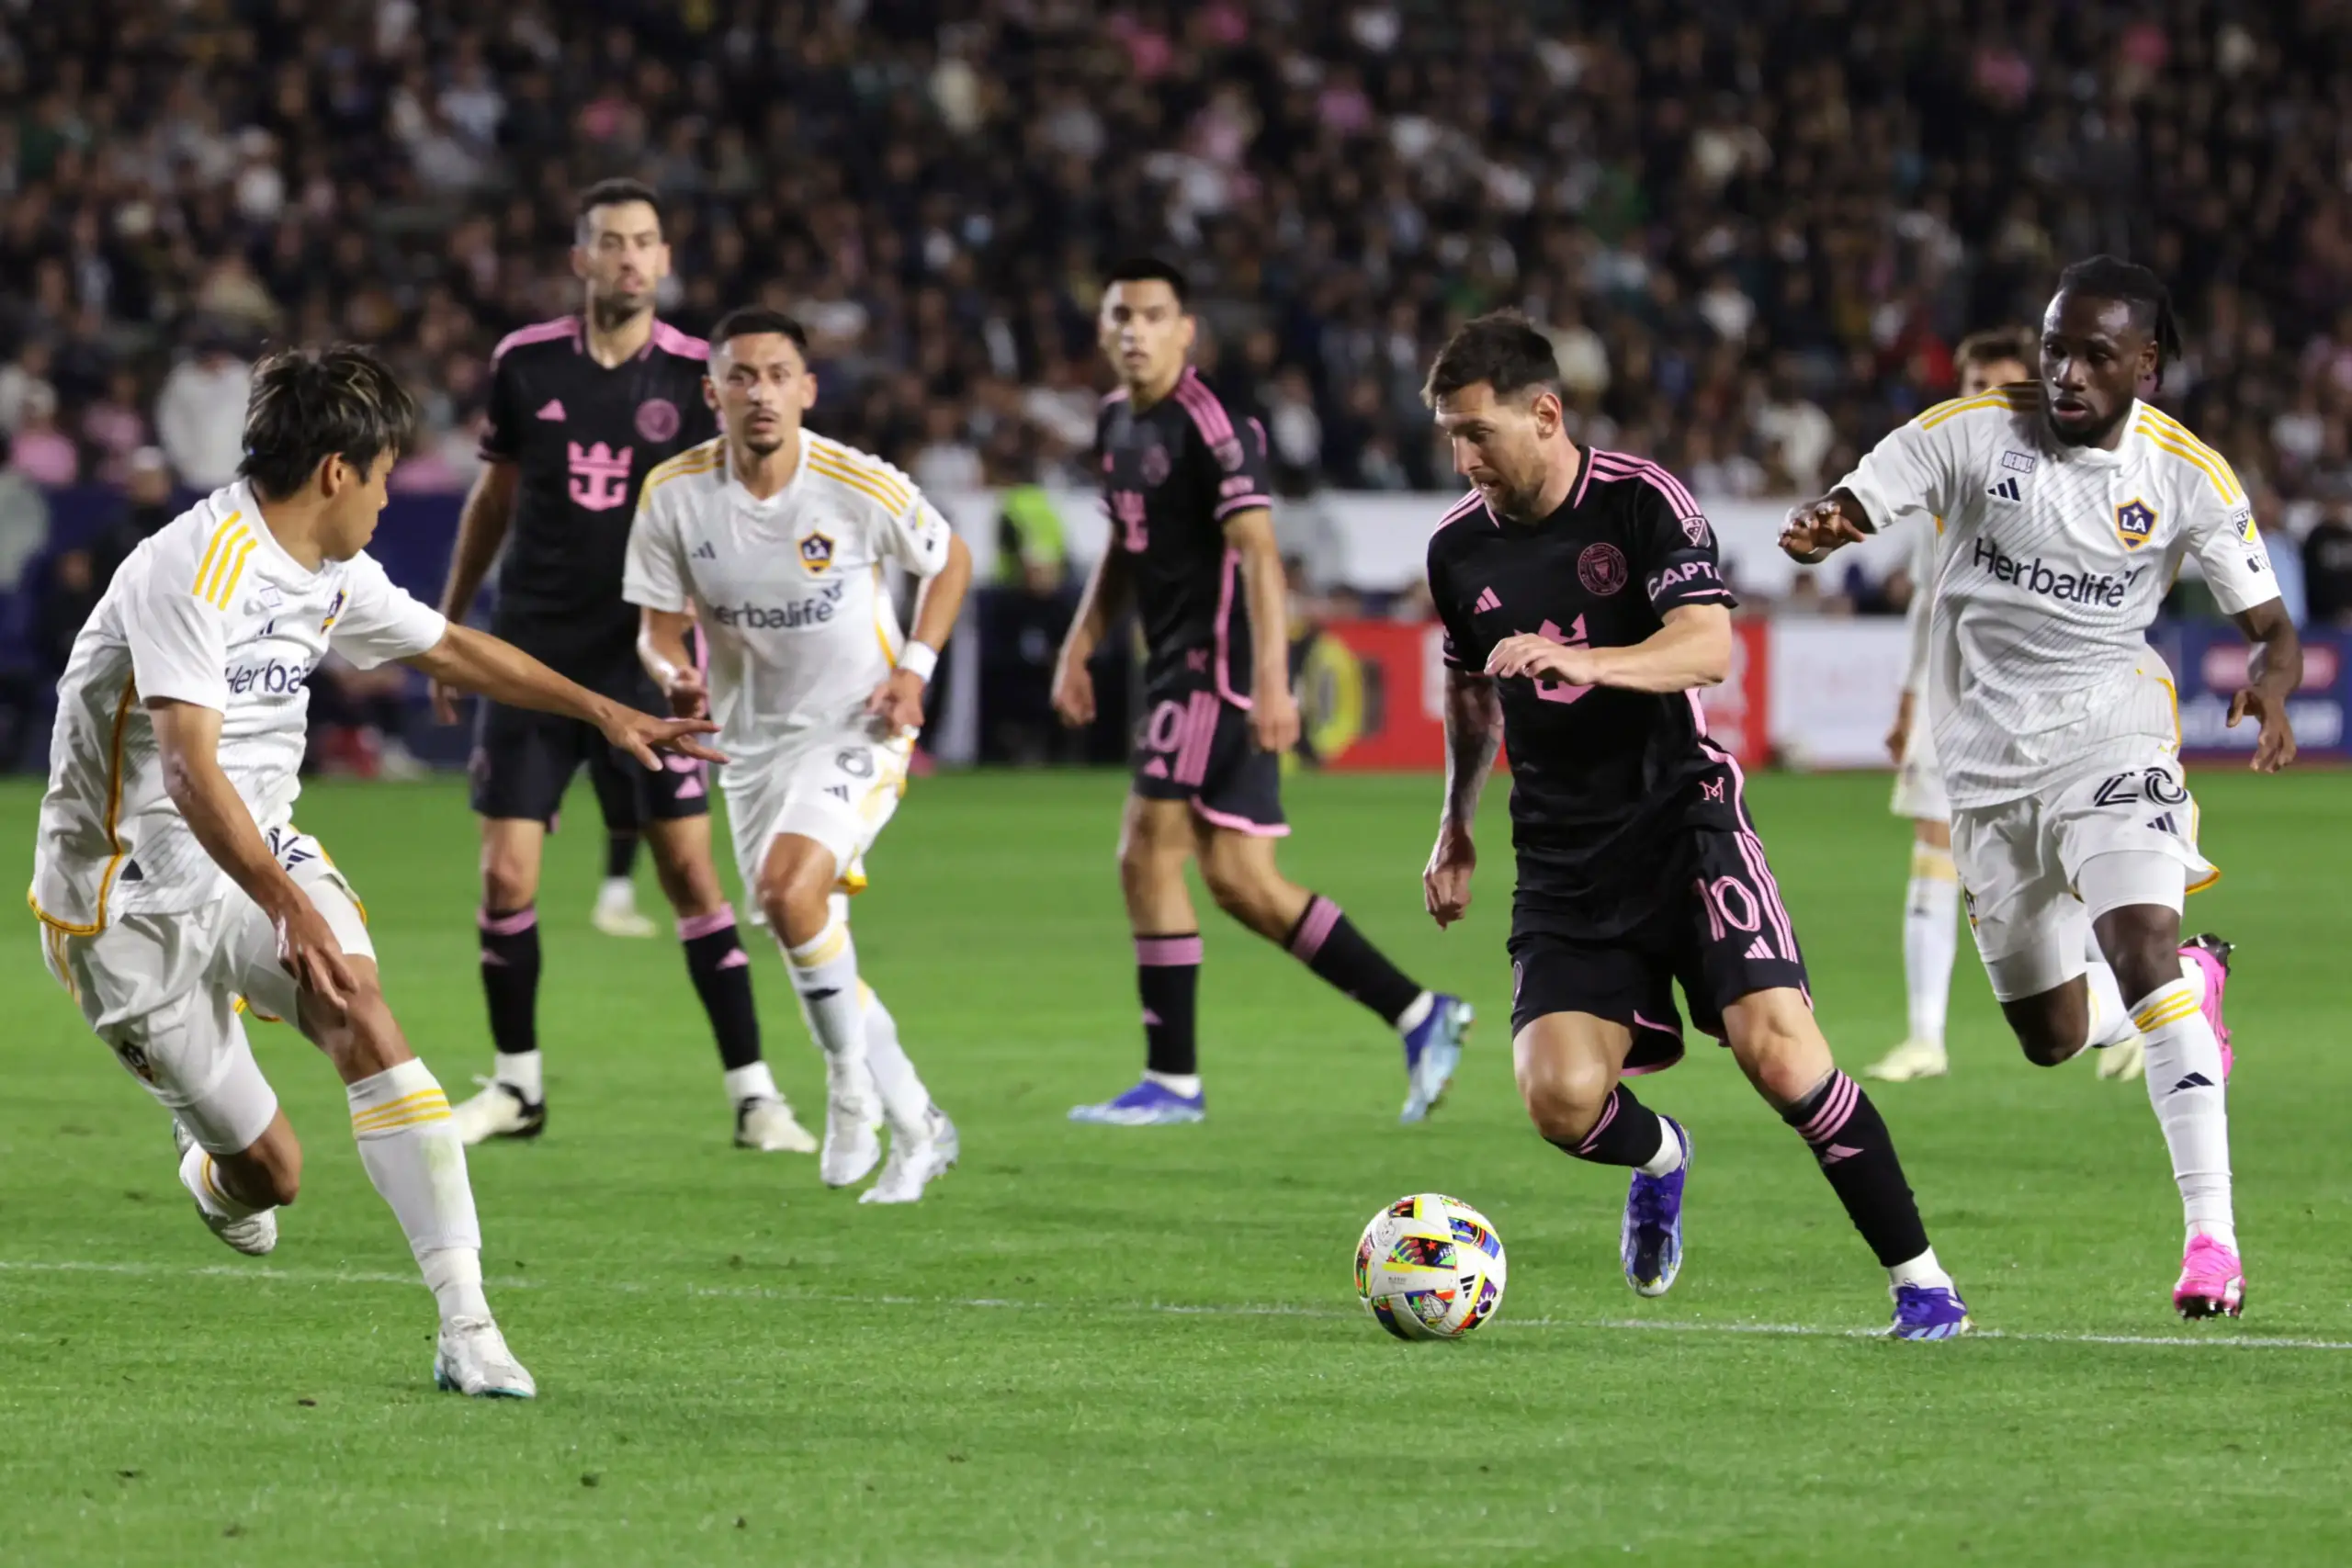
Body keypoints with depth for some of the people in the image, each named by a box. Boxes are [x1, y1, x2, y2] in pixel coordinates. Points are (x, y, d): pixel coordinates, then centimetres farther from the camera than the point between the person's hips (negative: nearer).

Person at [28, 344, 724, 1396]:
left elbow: (449, 648, 25)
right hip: (131, 893, -7)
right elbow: (190, 773, -31)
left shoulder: (335, 577, 6)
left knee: (358, 1013, -25)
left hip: (257, 850, 7)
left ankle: (465, 1320, -29)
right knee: (269, 1171, -5)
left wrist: (603, 712, 31)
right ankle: (212, 1165, 36)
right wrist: (292, 910, -40)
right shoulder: (195, 568, -22)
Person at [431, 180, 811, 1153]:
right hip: (530, 658, 2)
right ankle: (517, 1084, 16)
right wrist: (449, 621, 18)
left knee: (689, 871, -6)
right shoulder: (525, 364, 2)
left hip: (642, 663, -2)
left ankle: (753, 1093, 0)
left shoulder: (695, 376, -4)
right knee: (505, 879, -2)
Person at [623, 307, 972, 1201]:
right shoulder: (675, 494, -10)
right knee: (810, 947, 6)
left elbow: (950, 560, 2)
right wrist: (674, 675, -24)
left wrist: (914, 667, -10)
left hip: (857, 728, -4)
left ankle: (852, 1078, -7)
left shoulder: (860, 488, -16)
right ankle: (915, 1126, 23)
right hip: (752, 739, 4)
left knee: (789, 887, -28)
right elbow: (657, 624, -1)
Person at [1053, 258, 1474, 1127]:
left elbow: (1257, 552, -20)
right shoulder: (1117, 421, 14)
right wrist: (1079, 649, 18)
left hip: (1219, 666, -9)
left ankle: (1171, 1080, -3)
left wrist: (1270, 681, -28)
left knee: (1148, 853, -10)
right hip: (1179, 668, 9)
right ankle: (1418, 1015, 12)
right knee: (1240, 881, 7)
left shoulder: (1210, 427, -14)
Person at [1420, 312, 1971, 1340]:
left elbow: (1708, 646, -22)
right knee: (1560, 1100, -15)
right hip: (1563, 859, 4)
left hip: (1683, 820, -4)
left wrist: (1580, 660, -37)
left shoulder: (1643, 502, -9)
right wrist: (1457, 827, 31)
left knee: (1776, 1049, -21)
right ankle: (1658, 1157, 23)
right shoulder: (1459, 548, 7)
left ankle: (1919, 1279, -6)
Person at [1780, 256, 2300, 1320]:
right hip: (1988, 757, 3)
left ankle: (2212, 1234, -28)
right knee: (2052, 1035, 11)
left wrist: (2272, 686, -28)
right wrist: (1814, 530, -37)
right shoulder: (1975, 432, -8)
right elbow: (1844, 511, -11)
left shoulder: (2186, 474, -7)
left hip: (2108, 733, -3)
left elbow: (2269, 625, -3)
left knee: (2141, 945, -28)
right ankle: (2196, 982, 47)